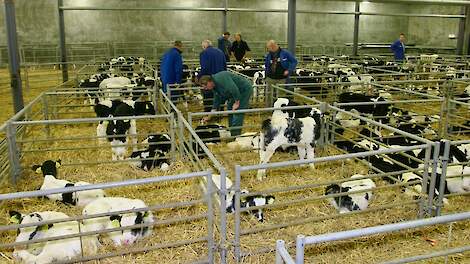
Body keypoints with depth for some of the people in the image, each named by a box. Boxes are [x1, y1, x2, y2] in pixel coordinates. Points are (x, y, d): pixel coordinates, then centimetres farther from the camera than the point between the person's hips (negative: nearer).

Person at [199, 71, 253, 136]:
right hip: (238, 92, 11)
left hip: (245, 90, -11)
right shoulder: (215, 86, 4)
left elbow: (234, 89, -33)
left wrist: (236, 103, -22)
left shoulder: (220, 78, -28)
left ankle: (236, 135, -5)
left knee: (237, 112, -13)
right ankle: (232, 134, 25)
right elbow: (217, 101, 10)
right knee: (230, 108, 16)